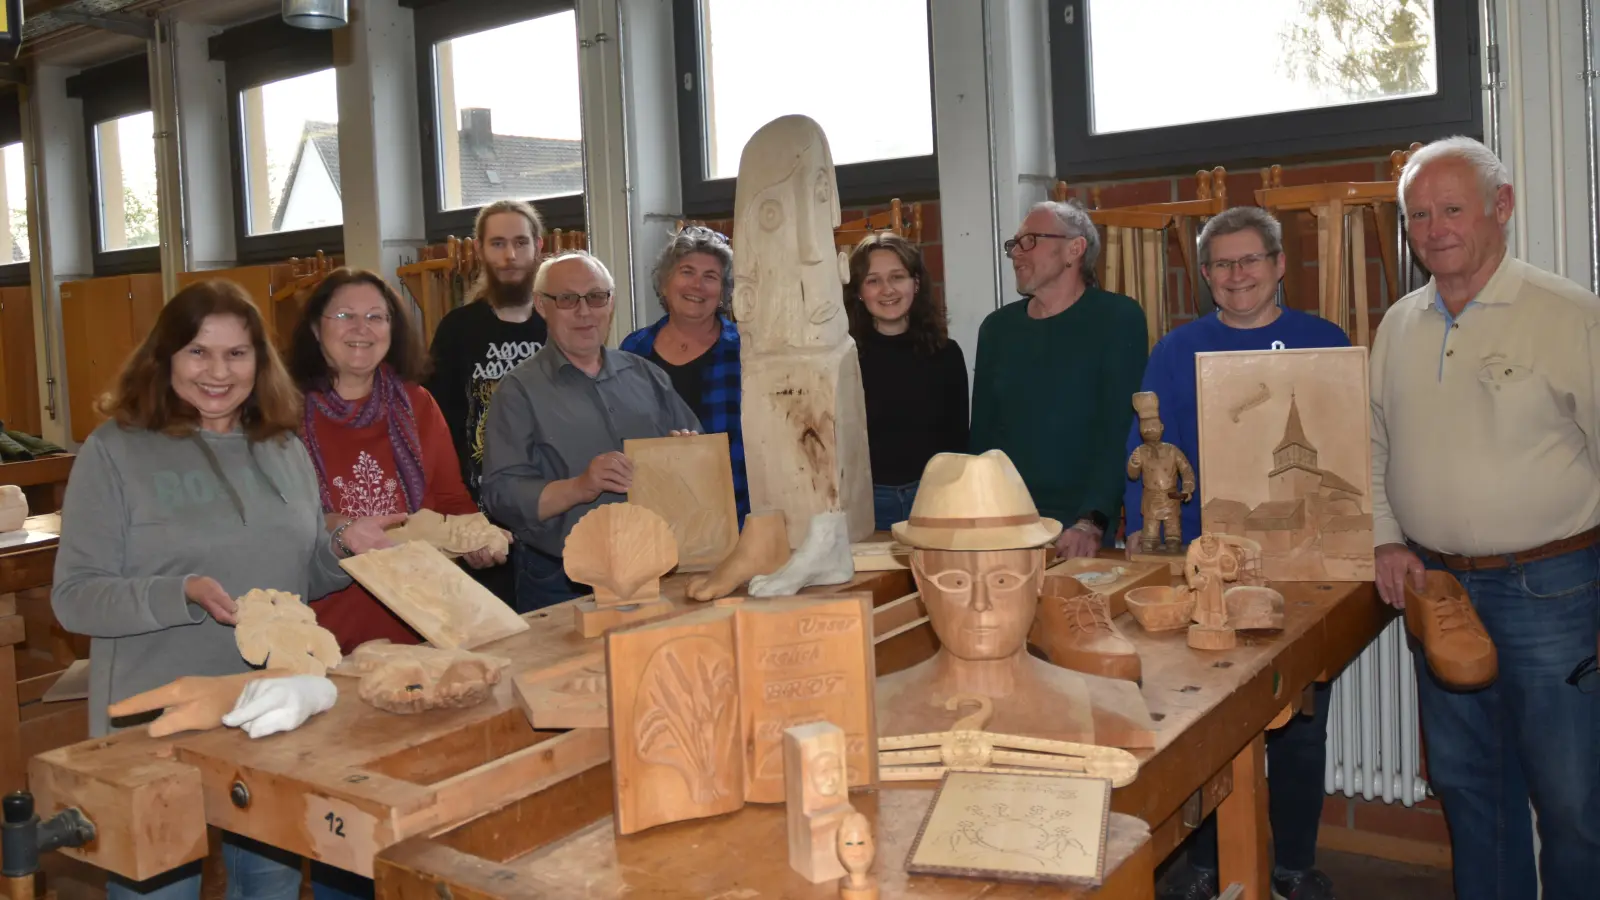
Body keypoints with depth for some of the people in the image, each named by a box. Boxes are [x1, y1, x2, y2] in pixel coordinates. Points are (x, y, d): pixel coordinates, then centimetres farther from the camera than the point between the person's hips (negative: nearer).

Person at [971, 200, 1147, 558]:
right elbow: (982, 435, 11)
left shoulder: (1117, 318, -4)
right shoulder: (997, 327, 10)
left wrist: (1092, 522, -25)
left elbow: (1120, 432, -14)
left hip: (1080, 527, -3)